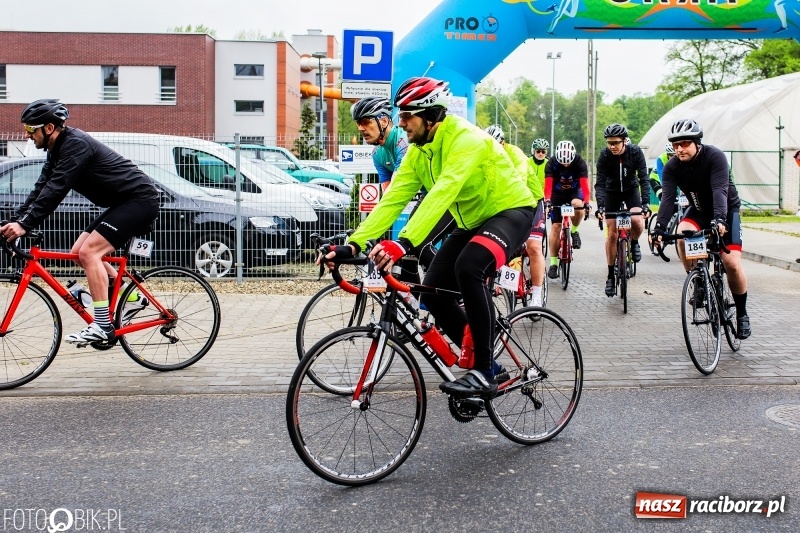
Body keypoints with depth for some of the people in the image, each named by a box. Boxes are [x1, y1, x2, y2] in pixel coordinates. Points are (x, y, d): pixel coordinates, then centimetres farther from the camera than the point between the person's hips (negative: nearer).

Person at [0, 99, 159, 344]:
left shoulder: (76, 144, -19)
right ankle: (130, 299, 14)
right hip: (123, 203, 10)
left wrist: (24, 225, -28)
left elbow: (56, 189, -27)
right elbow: (41, 189, 8)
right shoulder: (58, 150, 11)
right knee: (79, 252, 8)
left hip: (140, 200, -10)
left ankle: (102, 326, -18)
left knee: (89, 251, -18)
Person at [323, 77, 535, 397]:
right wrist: (353, 244, -20)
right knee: (433, 292, -5)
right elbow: (392, 199, -9)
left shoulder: (466, 140, -28)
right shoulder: (417, 152, -3)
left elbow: (441, 194, -41)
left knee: (468, 266, -35)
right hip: (472, 221, 8)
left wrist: (403, 242, -53)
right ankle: (483, 362, 14)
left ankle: (484, 373, -24)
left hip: (511, 212, -8)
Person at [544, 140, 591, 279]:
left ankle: (574, 231, -6)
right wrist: (547, 200, -50)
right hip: (557, 194, 0)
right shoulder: (551, 163, -23)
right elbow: (548, 183, -33)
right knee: (555, 227, -8)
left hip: (574, 191, 0)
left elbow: (584, 183, -33)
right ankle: (553, 263, -3)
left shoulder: (580, 162, -23)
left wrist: (586, 201, -47)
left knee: (578, 205, -35)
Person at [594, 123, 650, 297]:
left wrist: (646, 203, -36)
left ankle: (634, 243, 5)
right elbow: (600, 183, -25)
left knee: (637, 221, -29)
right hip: (612, 192, 0)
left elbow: (644, 178, -24)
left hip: (631, 189, 0)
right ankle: (611, 276, 7)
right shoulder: (604, 155, -23)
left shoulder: (636, 152, -23)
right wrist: (600, 206, -39)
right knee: (612, 234, -3)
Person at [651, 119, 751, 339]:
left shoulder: (715, 156, -26)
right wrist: (659, 228, -41)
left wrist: (719, 219, -55)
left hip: (726, 210, -3)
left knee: (732, 263, -15)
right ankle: (699, 284, -12)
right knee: (682, 235, -31)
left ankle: (742, 313, 7)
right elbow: (667, 197, -26)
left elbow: (720, 189, -38)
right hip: (699, 210, 3)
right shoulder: (672, 167, -16)